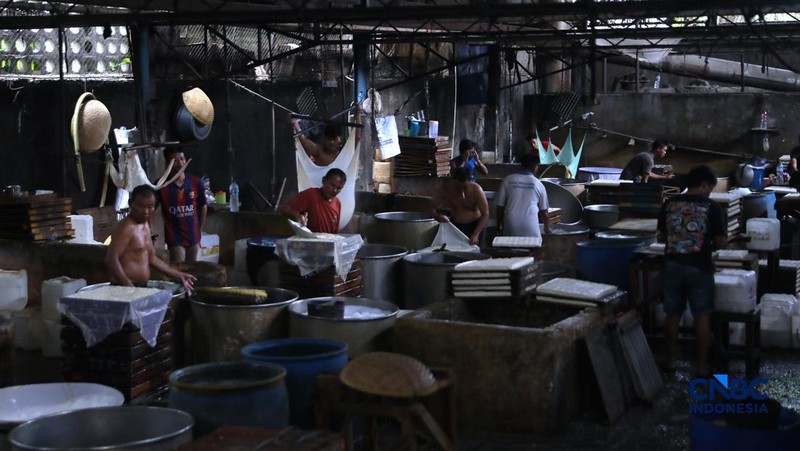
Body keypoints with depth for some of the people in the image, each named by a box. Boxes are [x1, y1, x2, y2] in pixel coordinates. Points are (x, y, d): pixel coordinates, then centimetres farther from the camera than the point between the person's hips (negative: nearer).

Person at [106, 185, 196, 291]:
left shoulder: (145, 225, 15)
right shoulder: (127, 228, -13)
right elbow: (112, 259, -19)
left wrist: (178, 275, 20)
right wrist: (129, 287, -27)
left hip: (142, 287, 9)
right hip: (124, 289, -9)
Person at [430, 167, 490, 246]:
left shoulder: (476, 189, -22)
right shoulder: (446, 188, -16)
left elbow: (485, 214, -23)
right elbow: (433, 208, -8)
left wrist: (476, 234, -34)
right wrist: (437, 216, -32)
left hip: (474, 225, -2)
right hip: (455, 225, 2)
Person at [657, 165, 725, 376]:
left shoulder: (669, 204, 1)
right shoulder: (712, 207, -9)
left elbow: (661, 236, 8)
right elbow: (720, 242, -7)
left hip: (673, 265, 3)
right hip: (699, 267, -3)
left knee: (673, 314, 13)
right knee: (702, 316, 7)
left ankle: (670, 360, 21)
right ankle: (702, 365, 11)